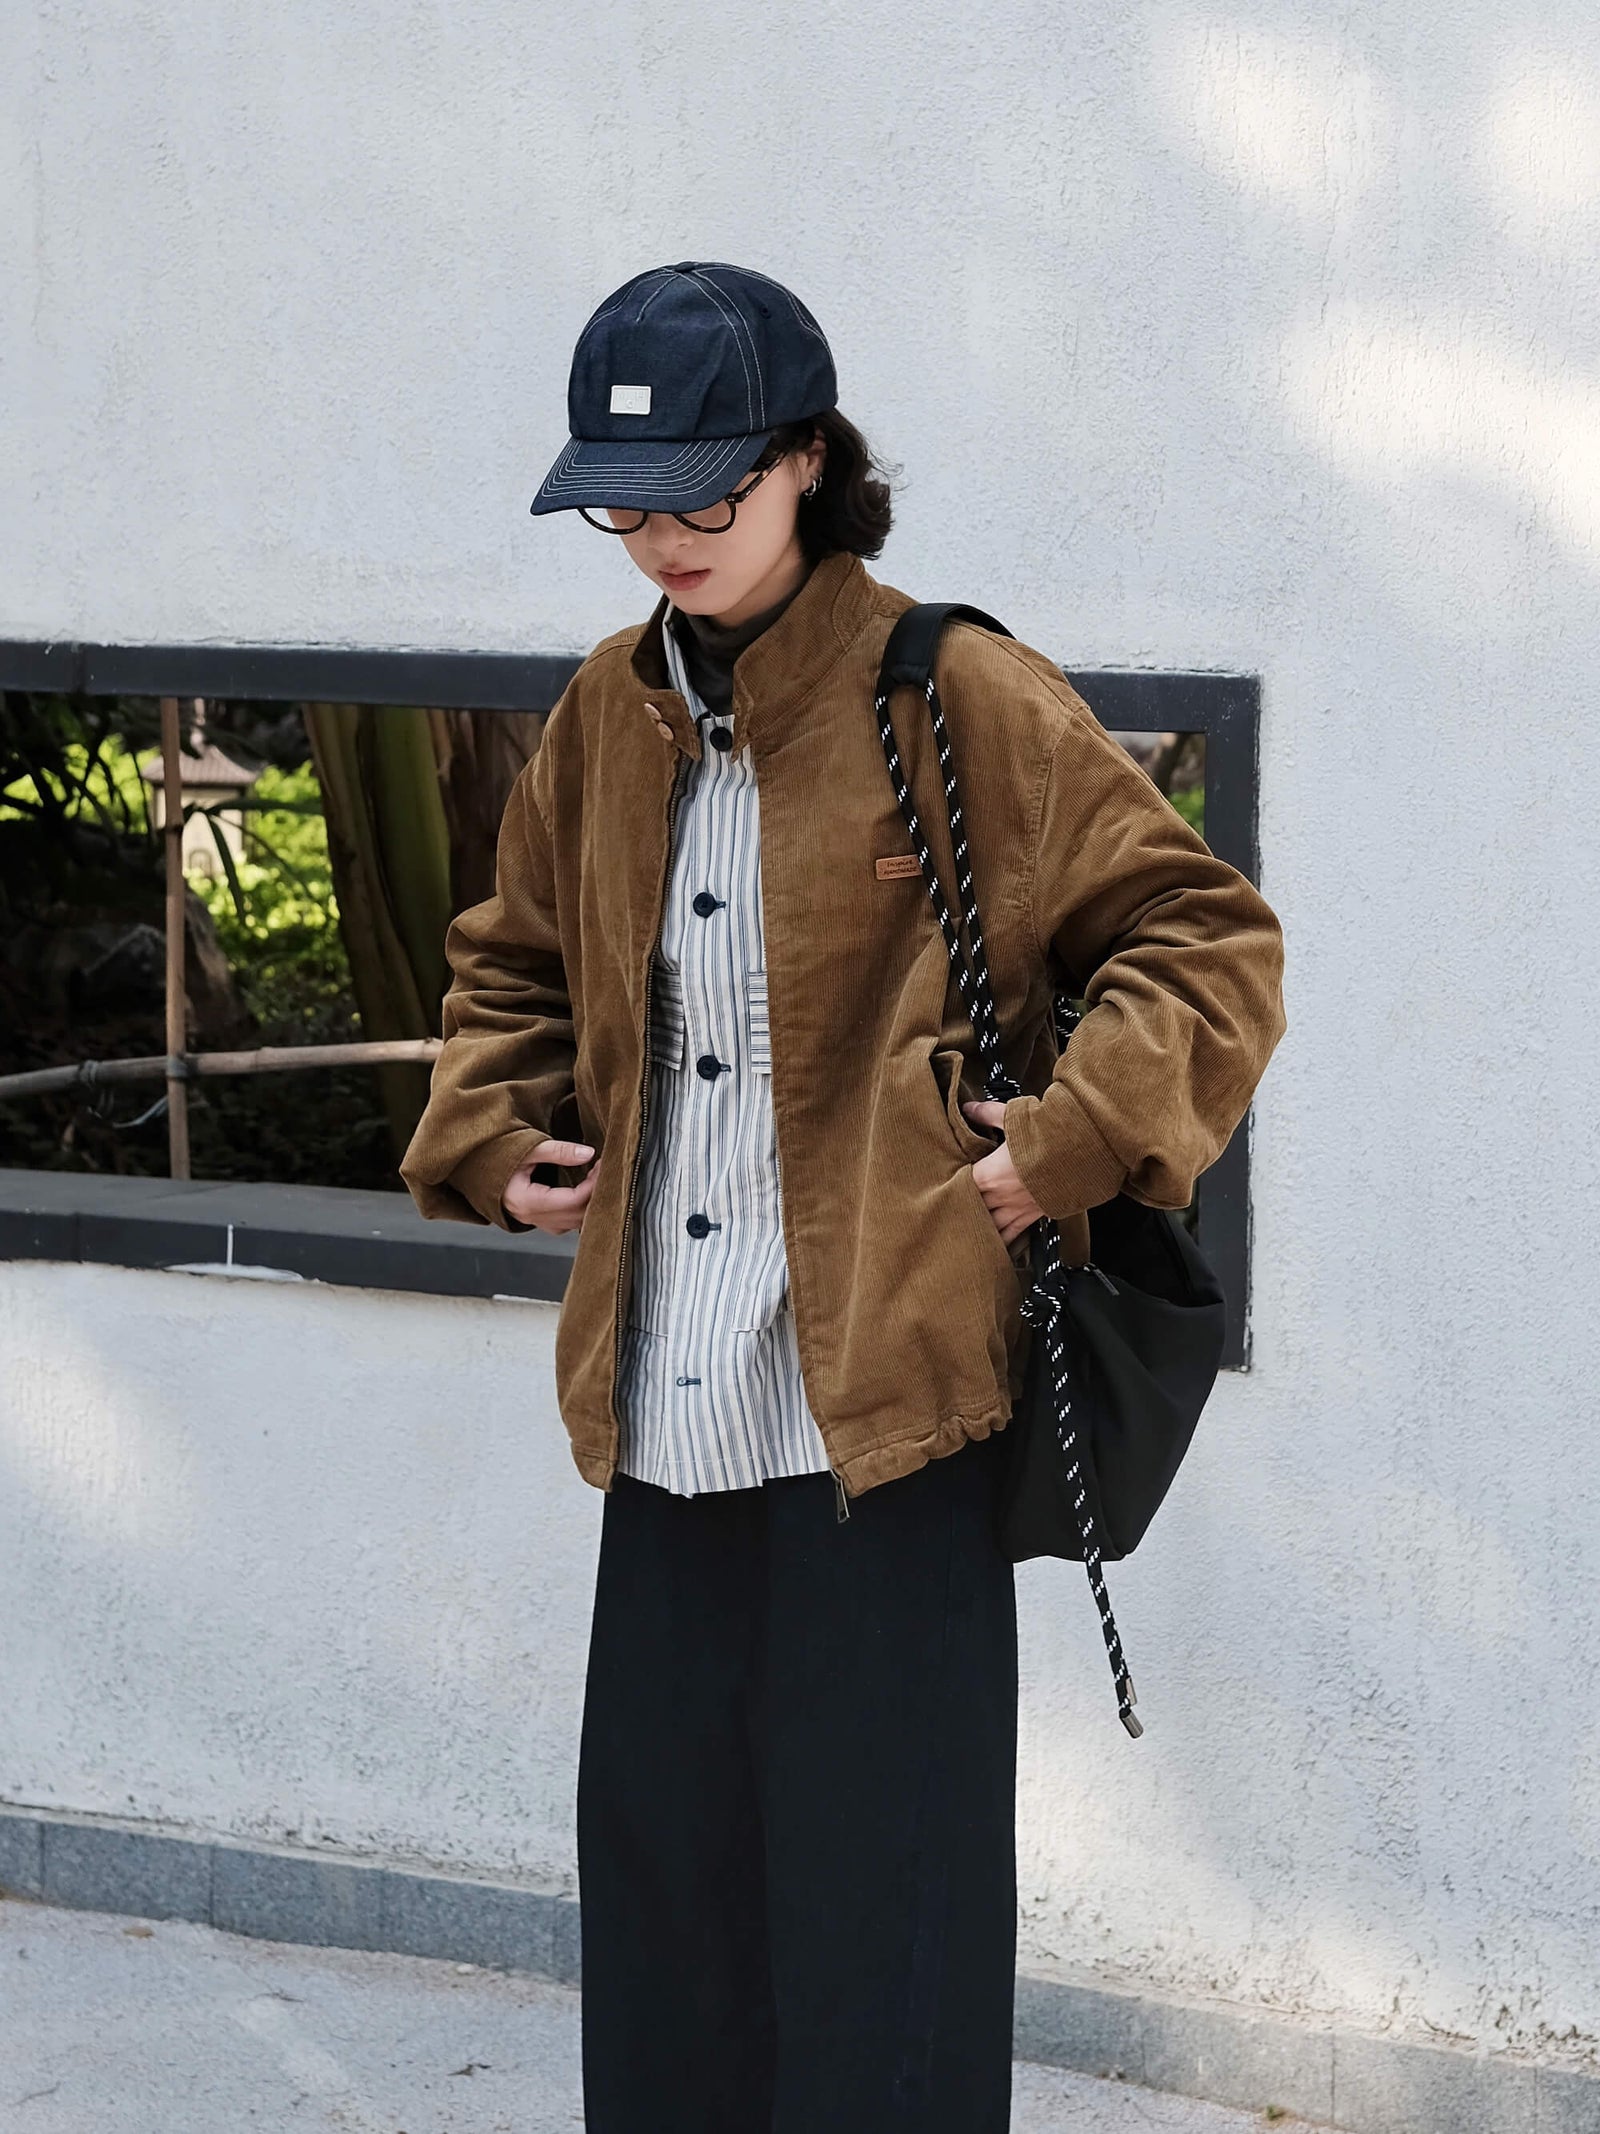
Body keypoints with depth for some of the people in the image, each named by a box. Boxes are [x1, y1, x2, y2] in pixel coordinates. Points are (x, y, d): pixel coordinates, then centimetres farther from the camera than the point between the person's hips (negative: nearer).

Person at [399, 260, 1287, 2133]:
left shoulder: (961, 703, -6)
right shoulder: (606, 715, 11)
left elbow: (1208, 941, -3)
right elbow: (513, 964, 27)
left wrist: (1068, 1145, -13)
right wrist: (491, 1133, 11)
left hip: (883, 1416, -6)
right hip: (659, 1418, 6)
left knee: (882, 1915, -2)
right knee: (662, 1888, 12)